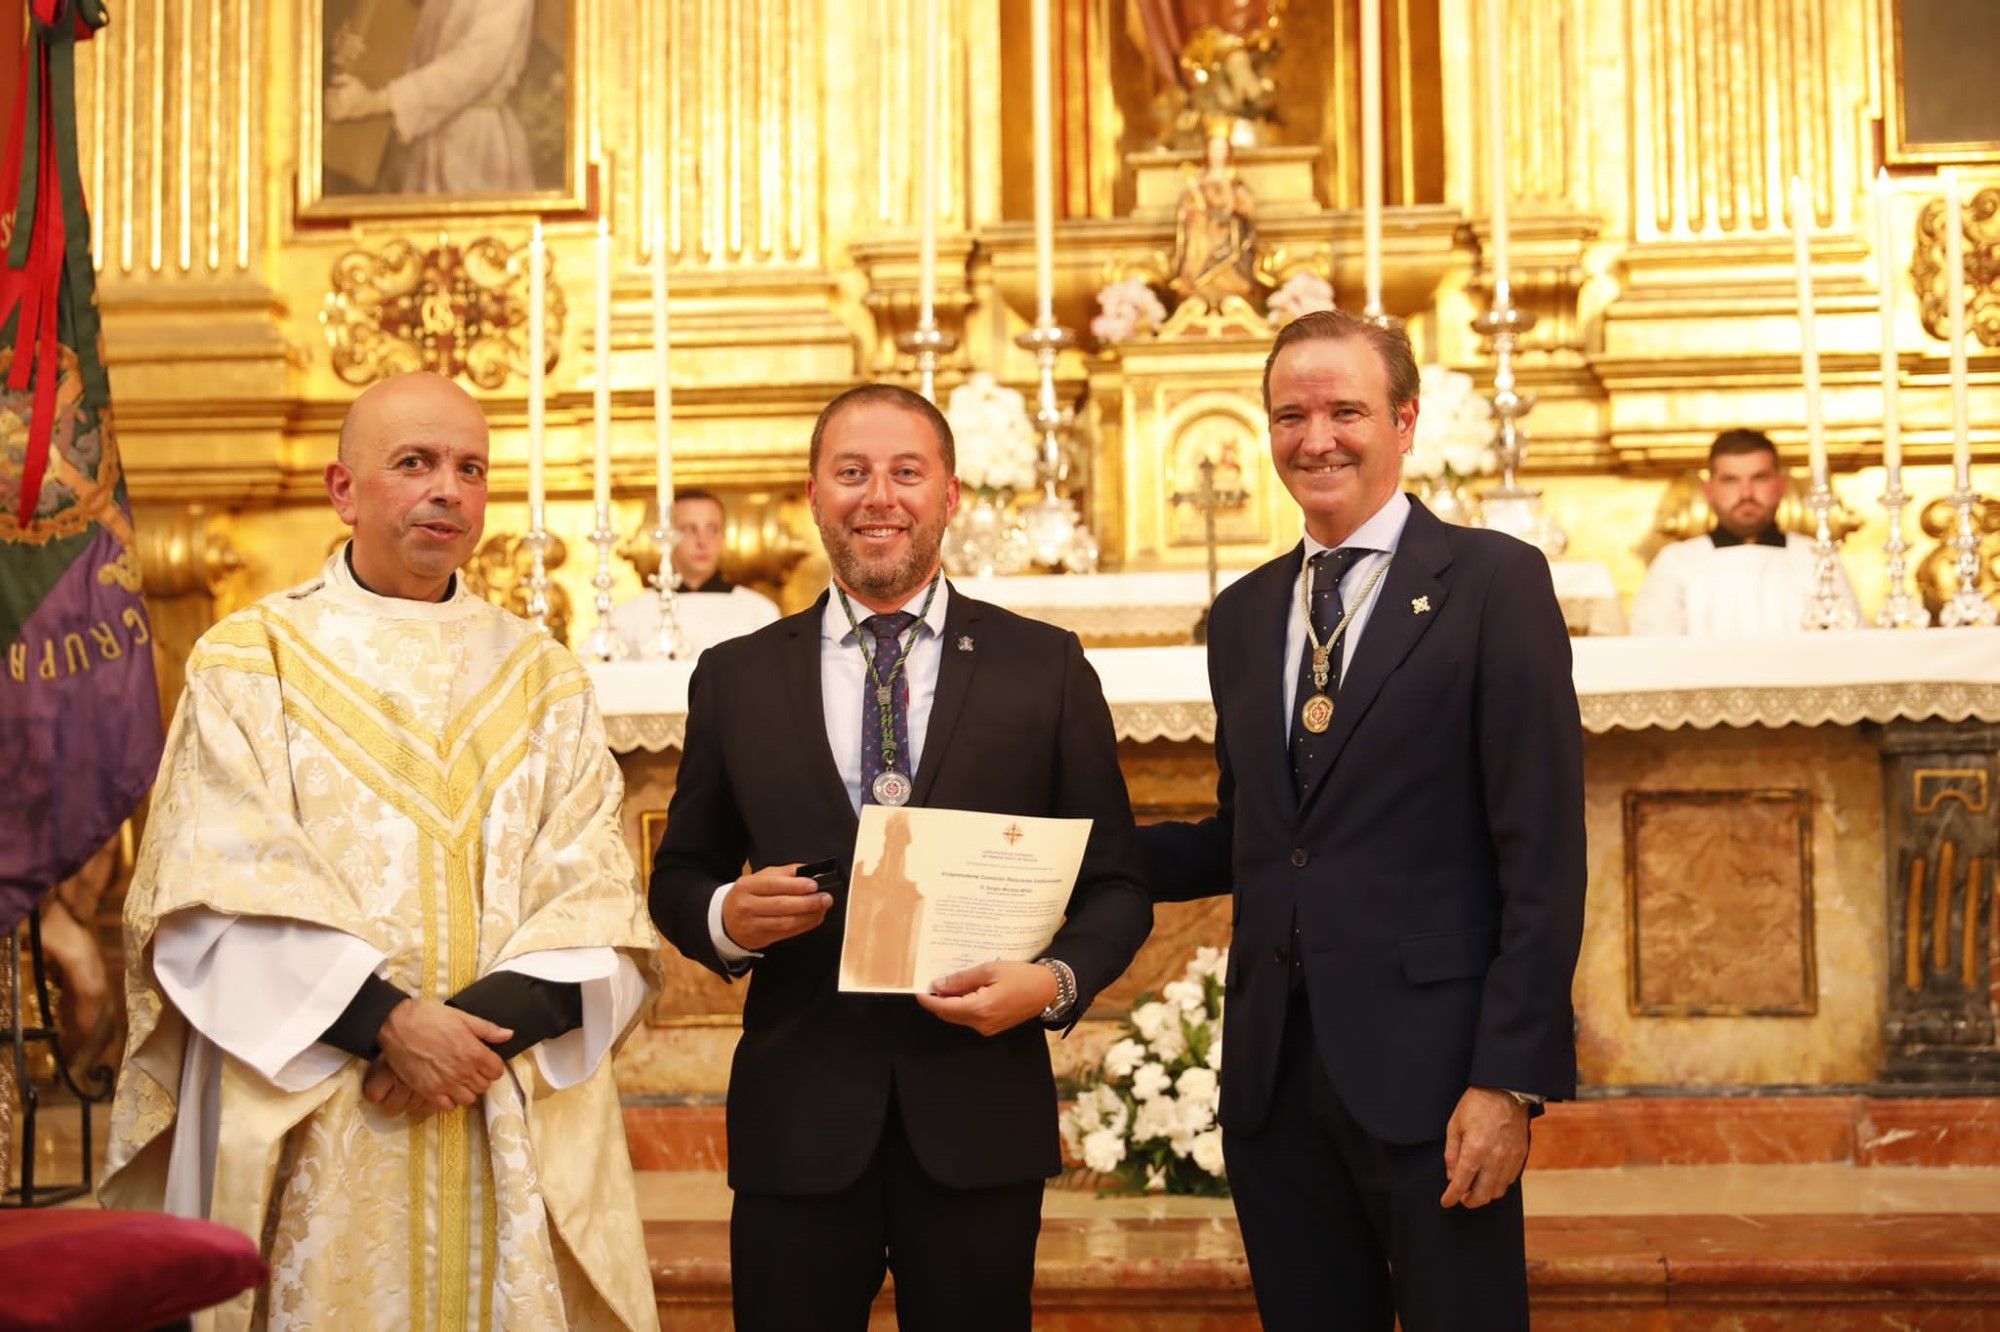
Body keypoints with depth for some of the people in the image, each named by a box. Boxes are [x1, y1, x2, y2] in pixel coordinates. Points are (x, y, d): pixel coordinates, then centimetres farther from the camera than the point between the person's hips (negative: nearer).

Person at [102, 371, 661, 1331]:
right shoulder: (248, 662, 3)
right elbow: (221, 891, -7)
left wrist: (487, 1019, -14)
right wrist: (387, 1020, -17)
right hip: (308, 1138, -2)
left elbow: (597, 900, 2)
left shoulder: (543, 679, 11)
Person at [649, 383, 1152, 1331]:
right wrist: (726, 916, -10)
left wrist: (1056, 980, -15)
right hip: (797, 1120, 1)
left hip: (979, 1119, 0)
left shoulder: (1046, 667, 3)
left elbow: (1114, 885, 5)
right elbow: (678, 878, 13)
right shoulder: (735, 678, 7)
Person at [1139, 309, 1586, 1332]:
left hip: (1426, 1064, -5)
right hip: (1272, 1070, 5)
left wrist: (1509, 1078, -15)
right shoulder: (1243, 614, 14)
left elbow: (1542, 852, -9)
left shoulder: (1493, 581, -4)